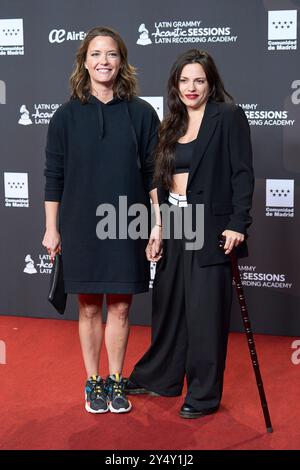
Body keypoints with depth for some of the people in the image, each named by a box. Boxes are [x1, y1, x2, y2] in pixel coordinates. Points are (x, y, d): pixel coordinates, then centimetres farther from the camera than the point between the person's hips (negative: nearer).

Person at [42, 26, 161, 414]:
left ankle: (116, 382, 23)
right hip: (81, 226, 0)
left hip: (127, 226, 0)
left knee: (120, 307, 7)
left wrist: (158, 222, -1)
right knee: (89, 307, 8)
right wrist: (51, 229, 1)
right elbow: (54, 176, 2)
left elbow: (154, 173, 2)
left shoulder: (140, 113, 0)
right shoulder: (67, 115, 0)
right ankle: (94, 383, 23)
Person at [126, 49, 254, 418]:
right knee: (167, 305, 14)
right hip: (174, 225, 6)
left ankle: (204, 394, 12)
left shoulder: (229, 117, -4)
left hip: (210, 228, -6)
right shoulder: (172, 125, 14)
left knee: (205, 311, 0)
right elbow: (162, 180, 16)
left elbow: (242, 173, -10)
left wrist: (238, 224, -18)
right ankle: (159, 377, 31)